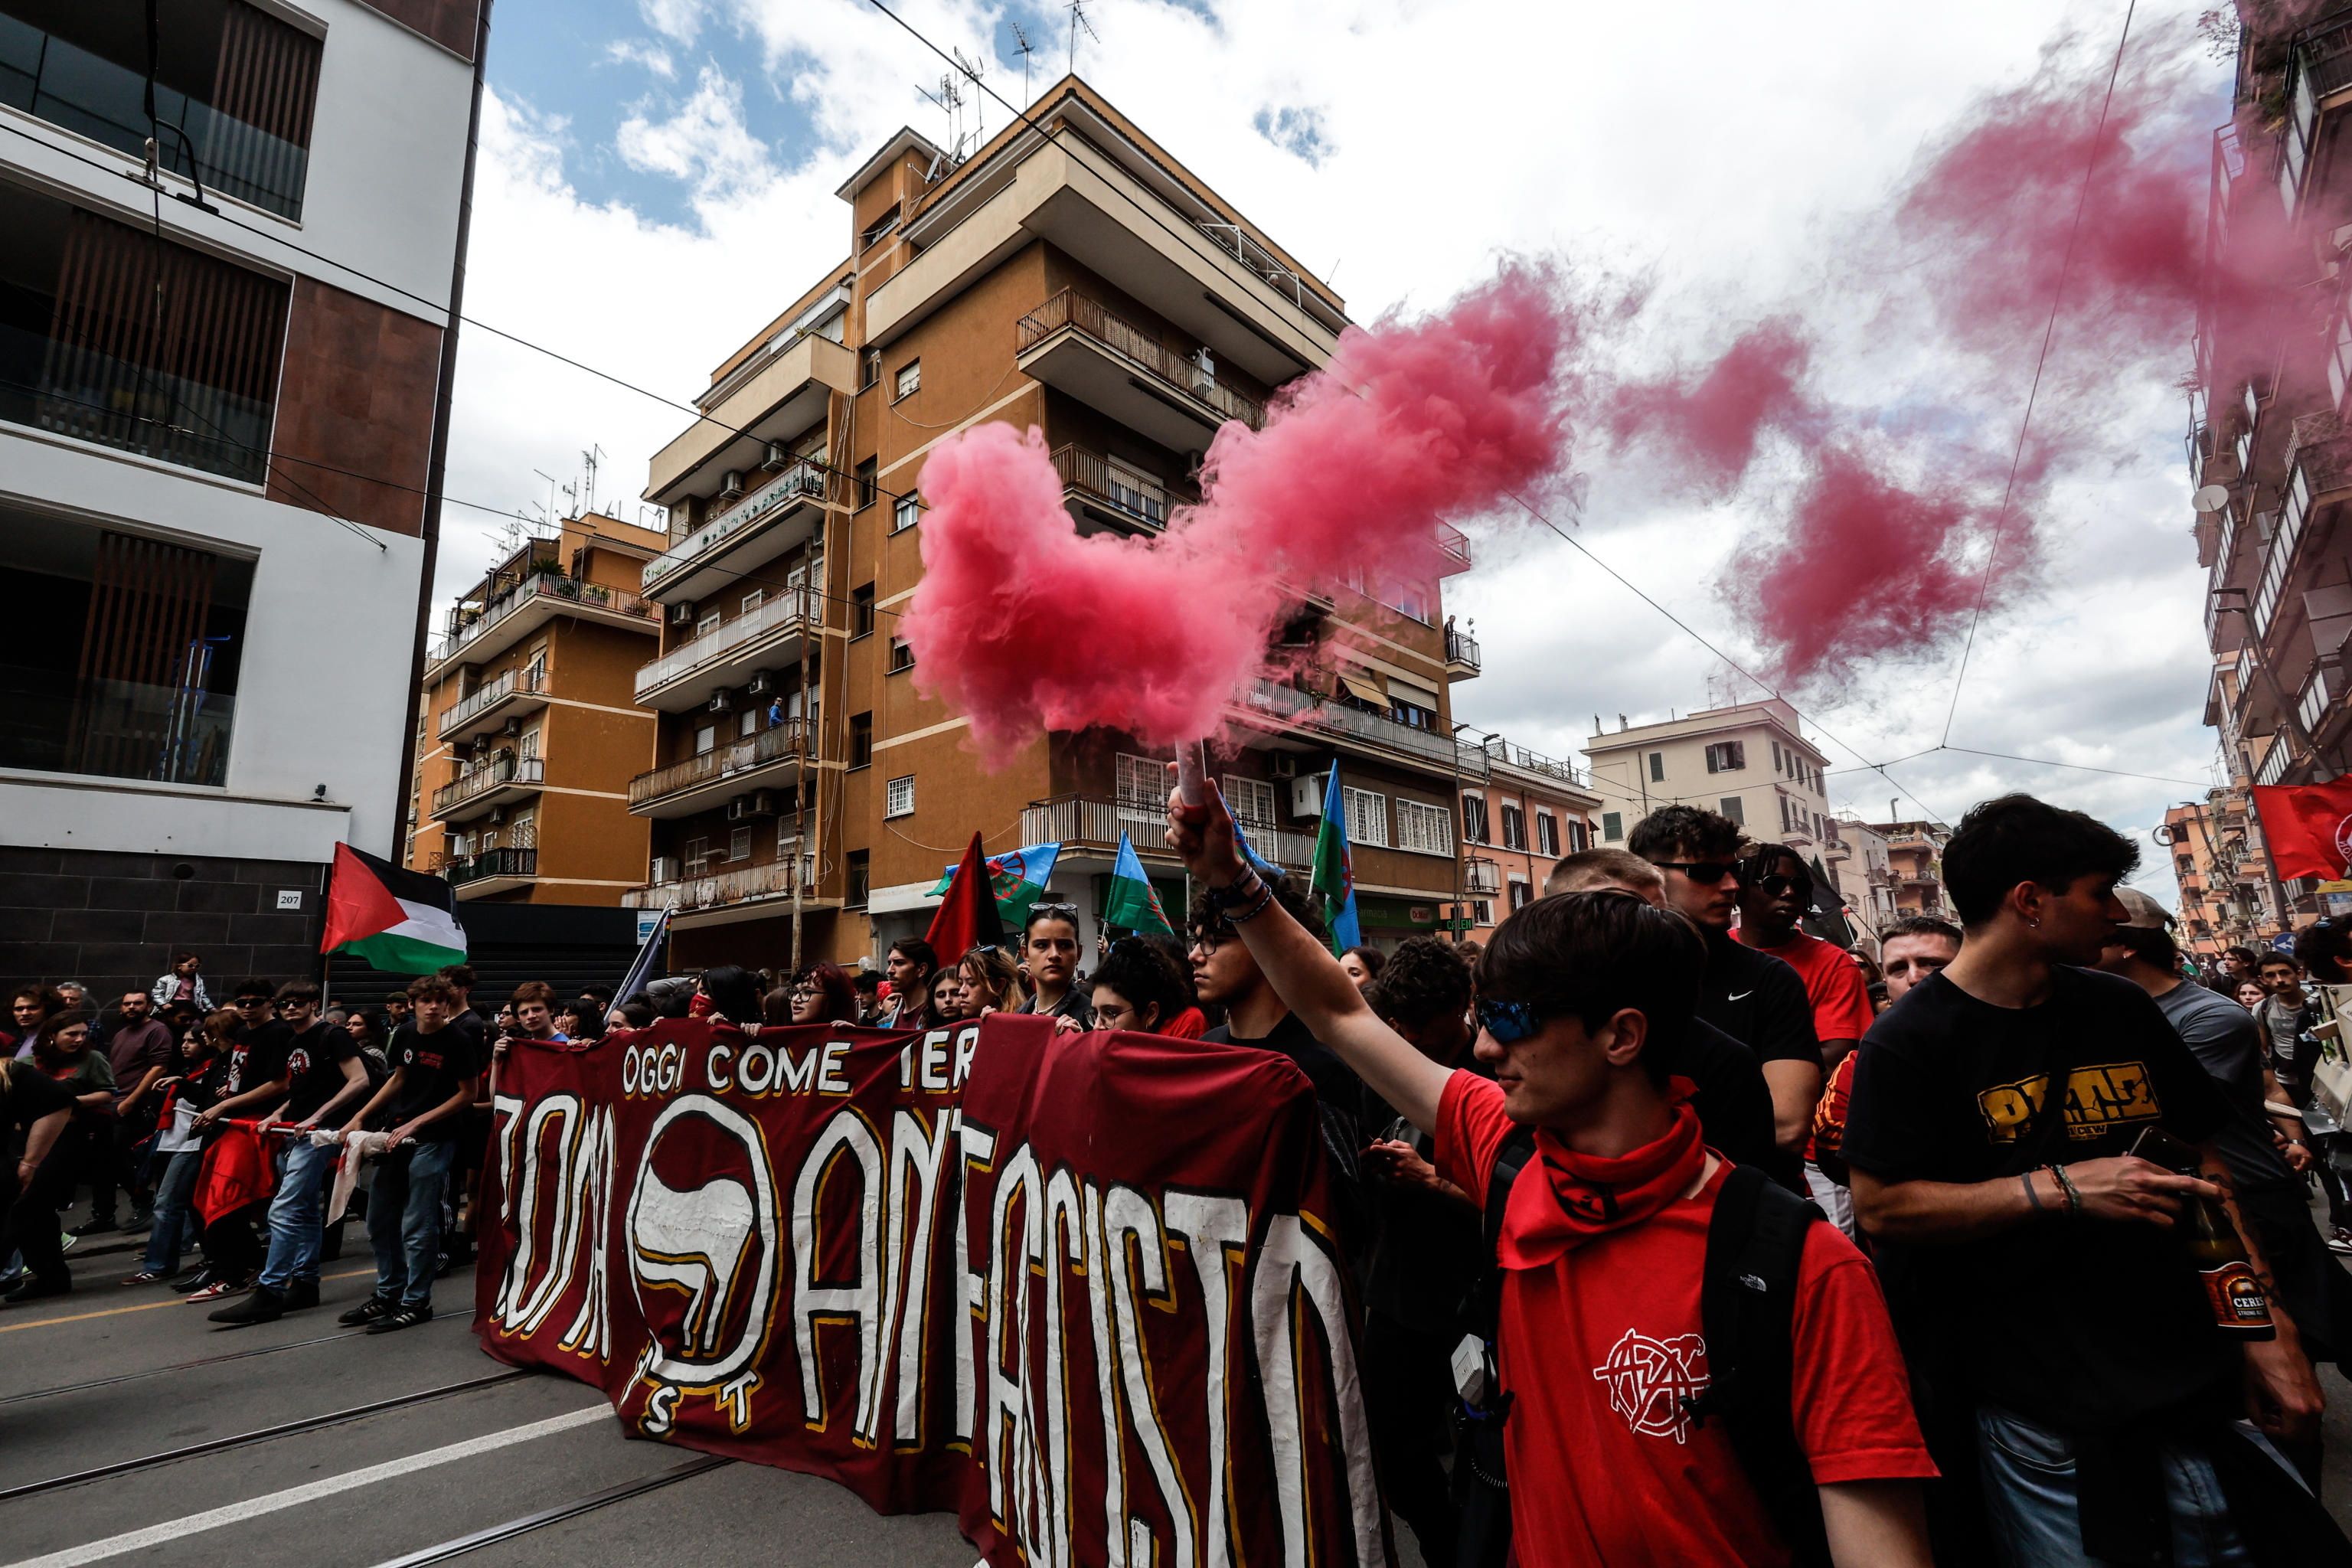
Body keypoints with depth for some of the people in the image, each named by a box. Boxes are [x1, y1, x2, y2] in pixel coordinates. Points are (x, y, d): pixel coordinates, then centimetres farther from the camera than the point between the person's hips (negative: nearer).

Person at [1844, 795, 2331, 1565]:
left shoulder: (2121, 1008, 4)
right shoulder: (1909, 1040, -16)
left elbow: (2204, 1157, 12)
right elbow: (1881, 1207, -19)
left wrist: (2265, 1319, 4)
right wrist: (2062, 1189, -22)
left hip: (2194, 1379, 6)